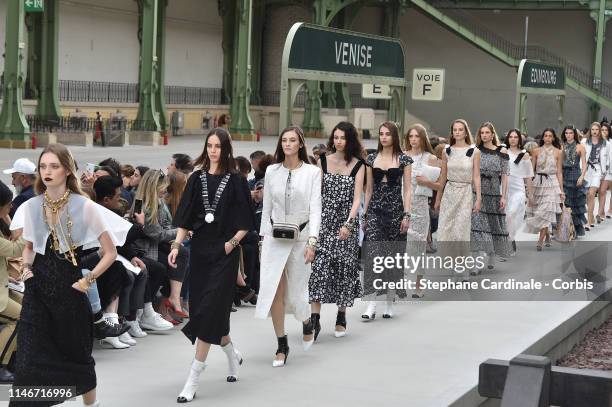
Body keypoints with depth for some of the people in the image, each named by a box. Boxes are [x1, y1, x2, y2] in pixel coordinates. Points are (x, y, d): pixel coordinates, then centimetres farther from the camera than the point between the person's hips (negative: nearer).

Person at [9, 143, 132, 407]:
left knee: (77, 355, 14)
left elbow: (110, 252, -3)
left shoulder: (85, 207, -9)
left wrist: (89, 280, -10)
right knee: (30, 363, -6)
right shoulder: (31, 207, 1)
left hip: (69, 289, -2)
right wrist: (26, 267, 1)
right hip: (36, 292, 2)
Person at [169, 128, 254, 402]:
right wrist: (177, 245, -5)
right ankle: (232, 354, 36)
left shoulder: (236, 181, -2)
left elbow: (245, 222, 0)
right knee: (205, 308, 9)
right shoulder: (197, 179, 7)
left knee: (208, 310, -10)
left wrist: (232, 242, -12)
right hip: (200, 249, 4)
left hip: (224, 252, -4)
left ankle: (194, 378, -7)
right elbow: (185, 217, 5)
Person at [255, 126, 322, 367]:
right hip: (275, 238, 2)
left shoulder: (312, 172, -2)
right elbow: (267, 207, 10)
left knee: (296, 291, 4)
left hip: (300, 237, -2)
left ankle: (307, 324, 38)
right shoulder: (272, 171, 5)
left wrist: (312, 241, -14)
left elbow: (315, 208, -6)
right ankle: (282, 346, 6)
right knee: (274, 291, -5)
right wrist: (263, 236, 7)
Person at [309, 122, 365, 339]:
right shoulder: (323, 160, 4)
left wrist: (348, 223, -16)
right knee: (318, 265, -10)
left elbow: (357, 198, -6)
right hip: (323, 220, 1)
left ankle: (341, 317, 18)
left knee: (344, 267, 4)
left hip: (347, 221, -1)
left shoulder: (358, 165, -1)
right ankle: (315, 318, -11)